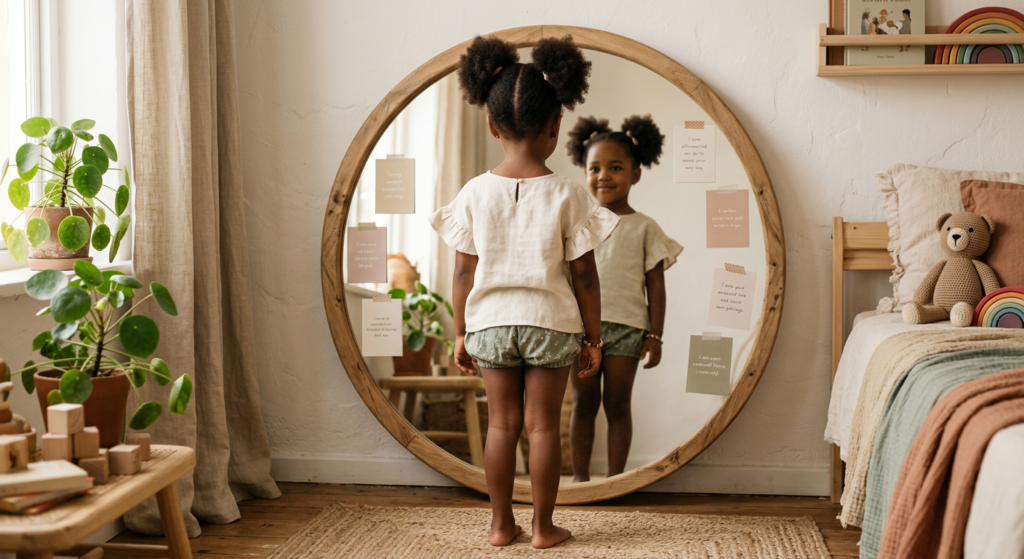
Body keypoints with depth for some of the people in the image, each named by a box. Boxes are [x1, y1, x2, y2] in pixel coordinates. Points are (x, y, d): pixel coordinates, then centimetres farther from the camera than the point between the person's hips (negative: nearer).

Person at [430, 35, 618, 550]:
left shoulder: (475, 193, -7)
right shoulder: (567, 195, -11)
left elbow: (464, 272, -2)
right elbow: (584, 276, -7)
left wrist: (461, 333, 8)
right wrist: (593, 337, 3)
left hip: (491, 323, 2)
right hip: (550, 323, -1)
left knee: (501, 423, 11)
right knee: (543, 424, 7)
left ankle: (501, 523, 18)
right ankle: (543, 526, 14)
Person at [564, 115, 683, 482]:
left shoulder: (644, 228, 4)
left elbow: (655, 284, 3)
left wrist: (655, 335, -2)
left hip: (626, 327, -1)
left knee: (617, 405, 4)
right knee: (583, 403, 5)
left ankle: (615, 478, 12)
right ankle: (580, 476, 13)